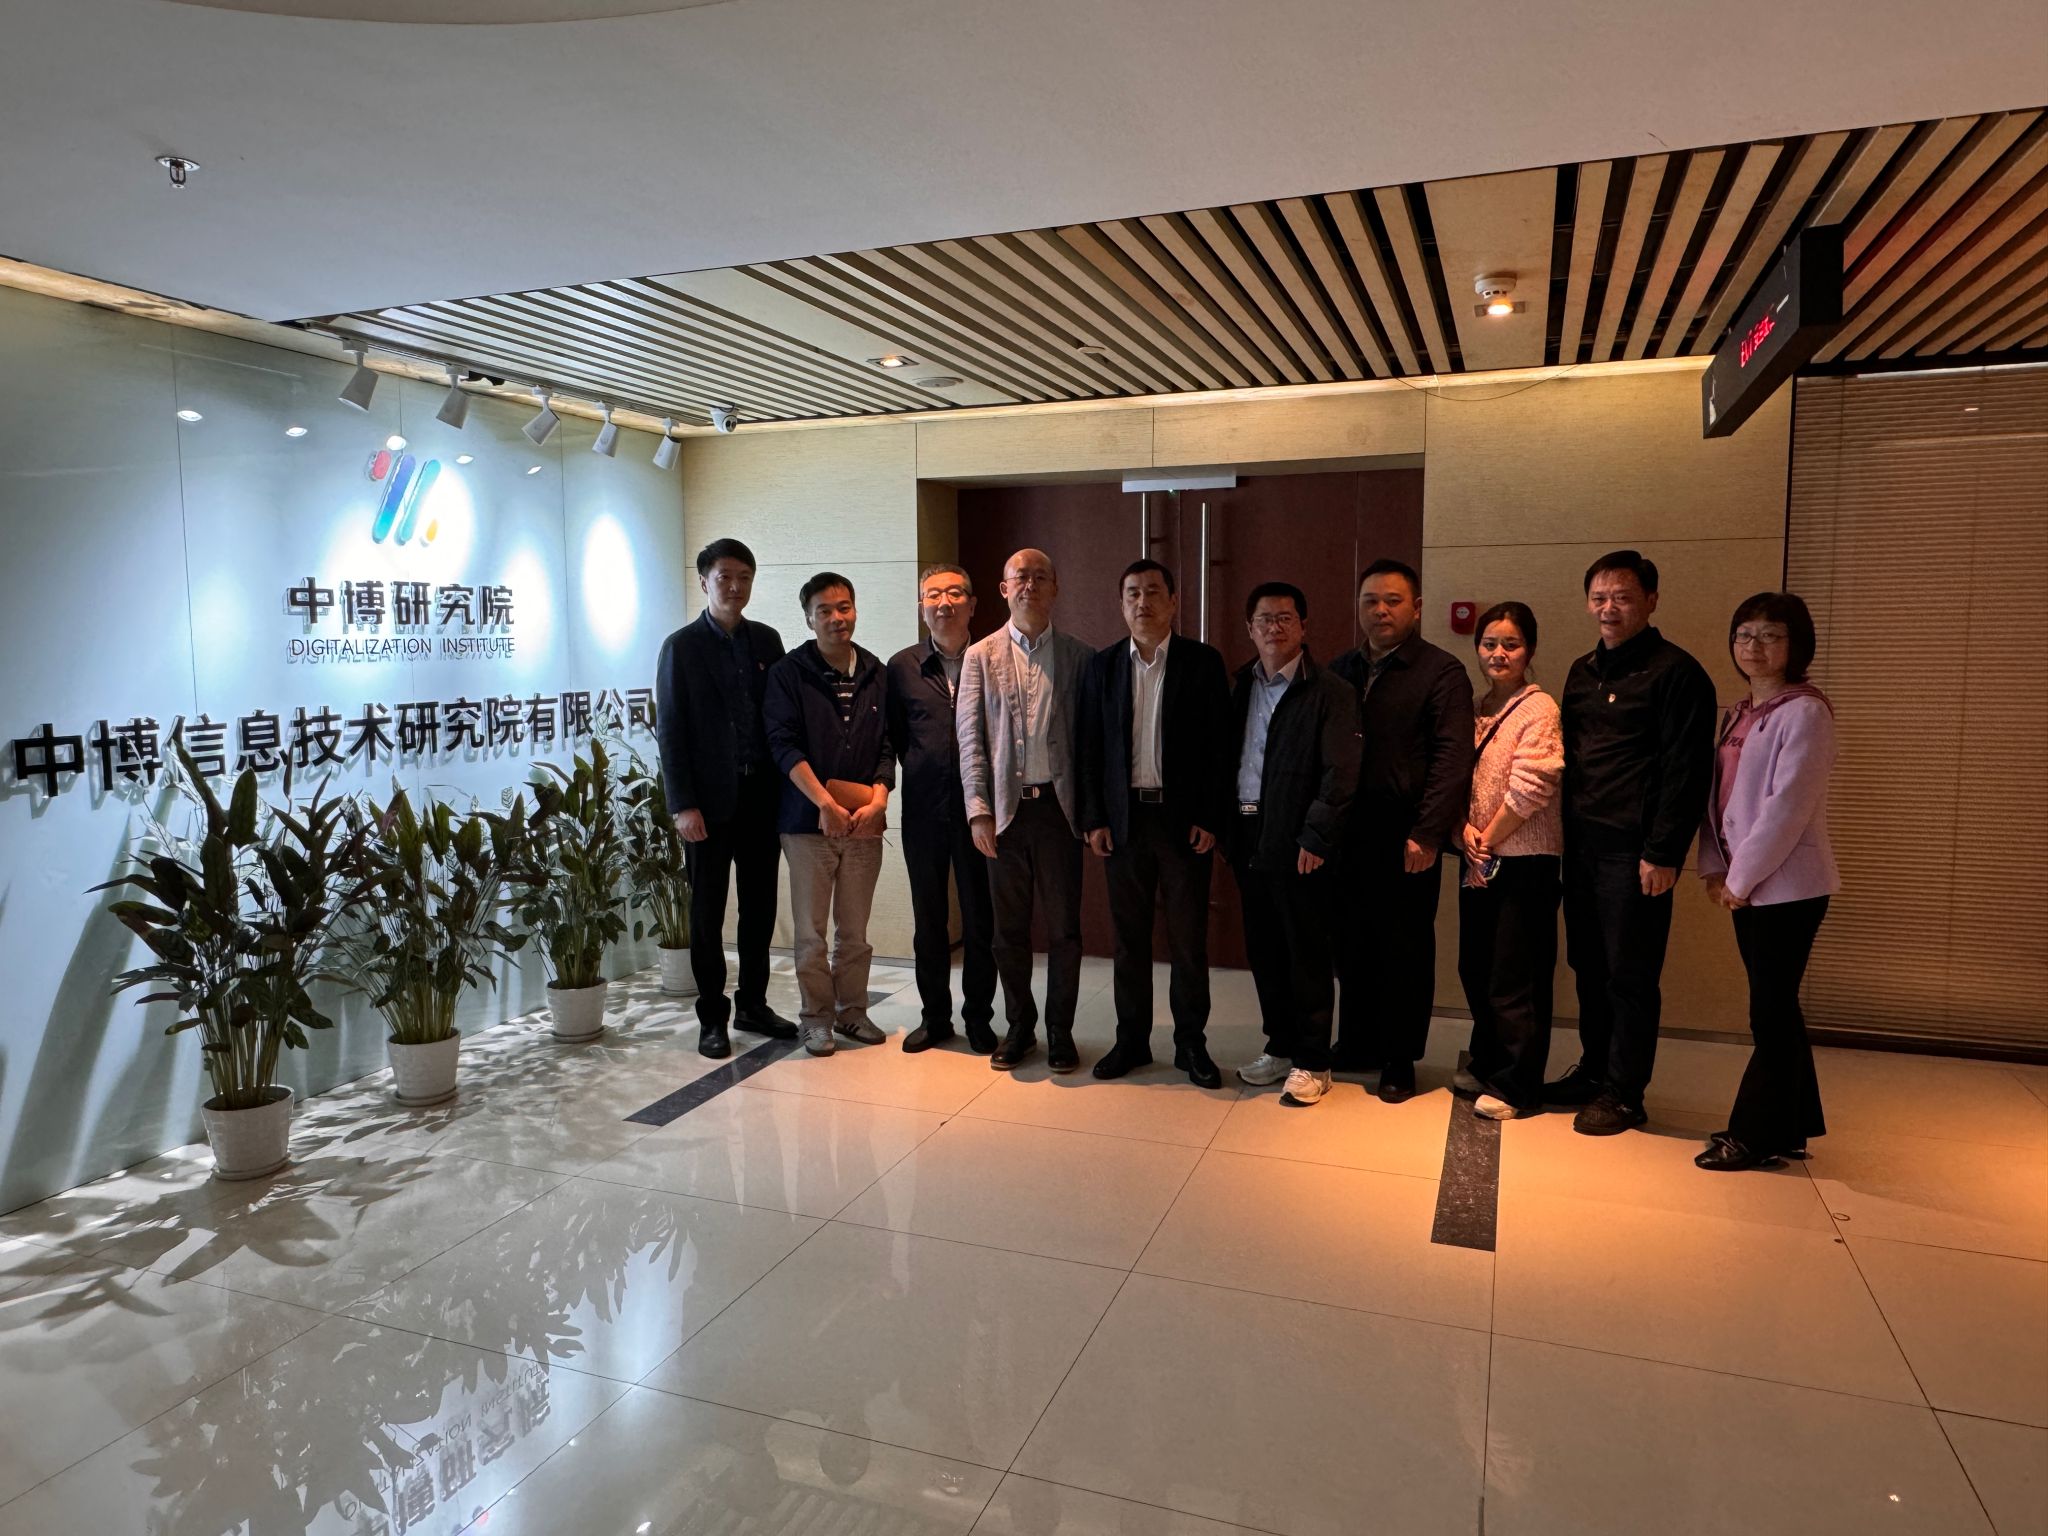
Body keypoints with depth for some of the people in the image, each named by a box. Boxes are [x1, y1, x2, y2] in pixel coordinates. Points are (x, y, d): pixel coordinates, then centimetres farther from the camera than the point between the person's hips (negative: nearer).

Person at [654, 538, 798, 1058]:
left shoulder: (767, 640, 9)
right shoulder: (681, 646, -2)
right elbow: (670, 731, -5)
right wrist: (683, 804, -11)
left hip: (762, 795, 4)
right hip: (711, 800, -4)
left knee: (760, 905, 11)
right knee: (708, 912, 6)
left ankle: (752, 1004, 25)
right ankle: (712, 1017, 16)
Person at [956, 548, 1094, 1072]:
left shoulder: (1079, 657, 5)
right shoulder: (981, 656, 6)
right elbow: (970, 738, 2)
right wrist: (978, 810, -5)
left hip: (1059, 805, 0)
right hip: (1005, 807, 1)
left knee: (1064, 927, 5)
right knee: (1009, 927, 9)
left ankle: (1060, 1030, 19)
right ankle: (1019, 1026, 24)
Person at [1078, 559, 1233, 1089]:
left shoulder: (1203, 662, -1)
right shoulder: (1102, 665, 6)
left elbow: (1219, 746, -3)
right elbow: (1090, 747, 6)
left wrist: (1209, 820, -8)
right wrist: (1093, 819, 0)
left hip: (1183, 819, -2)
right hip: (1123, 817, 2)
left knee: (1188, 940, 5)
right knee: (1129, 939, 10)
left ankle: (1191, 1045, 18)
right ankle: (1131, 1040, 22)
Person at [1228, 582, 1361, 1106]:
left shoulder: (1330, 691, -7)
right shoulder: (1242, 686, 13)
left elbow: (1341, 773, -12)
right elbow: (1228, 758, 12)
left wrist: (1315, 838, -16)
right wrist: (1229, 830, 5)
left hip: (1297, 844, -6)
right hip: (1248, 838, 6)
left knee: (1306, 954, 3)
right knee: (1263, 950, 13)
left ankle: (1312, 1062, 15)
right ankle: (1281, 1047, 28)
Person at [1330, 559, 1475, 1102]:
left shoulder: (1442, 672, -4)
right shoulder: (1340, 670, 13)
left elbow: (1452, 759, -11)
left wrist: (1426, 833, -17)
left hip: (1406, 838, -4)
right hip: (1347, 834, 5)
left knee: (1405, 950, 6)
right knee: (1351, 945, 11)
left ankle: (1399, 1059, 19)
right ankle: (1356, 1045, 27)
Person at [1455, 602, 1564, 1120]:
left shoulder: (1538, 709, -10)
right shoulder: (1476, 710, 10)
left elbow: (1530, 788, -16)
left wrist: (1488, 840, -9)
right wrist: (1465, 829, -5)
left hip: (1525, 862, -7)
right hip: (1478, 861, 7)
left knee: (1516, 979, 1)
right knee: (1475, 968, 14)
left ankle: (1517, 1087, 14)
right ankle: (1487, 1065, 31)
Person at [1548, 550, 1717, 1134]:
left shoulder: (1676, 672, -8)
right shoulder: (1583, 671, 15)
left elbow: (1686, 772, -13)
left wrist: (1662, 854, -16)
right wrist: (1568, 833, 13)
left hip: (1634, 850, -7)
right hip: (1582, 844, 7)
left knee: (1630, 975, 1)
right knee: (1588, 966, 13)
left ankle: (1624, 1093, 12)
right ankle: (1593, 1070, 26)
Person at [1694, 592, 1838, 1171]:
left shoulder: (1803, 713, -11)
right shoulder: (1739, 715, 14)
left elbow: (1788, 805, -17)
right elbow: (1719, 793, 13)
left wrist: (1742, 875, -14)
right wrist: (1715, 866, 3)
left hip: (1787, 884, -8)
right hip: (1744, 884, 8)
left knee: (1771, 1011, -1)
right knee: (1775, 1008, 14)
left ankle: (1757, 1135, 10)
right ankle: (1790, 1127, 25)